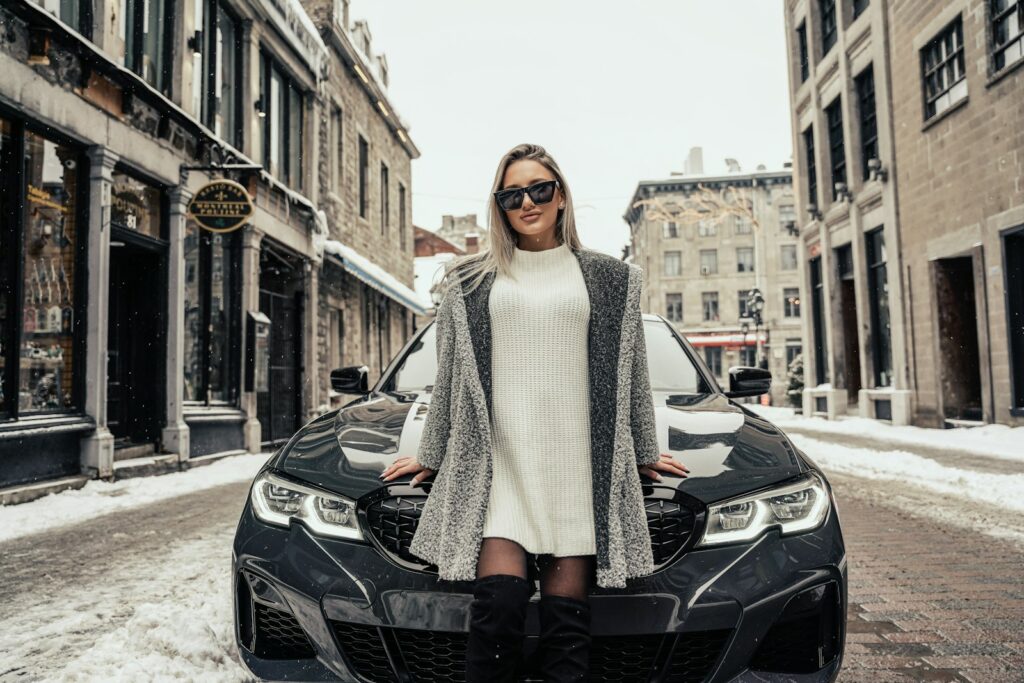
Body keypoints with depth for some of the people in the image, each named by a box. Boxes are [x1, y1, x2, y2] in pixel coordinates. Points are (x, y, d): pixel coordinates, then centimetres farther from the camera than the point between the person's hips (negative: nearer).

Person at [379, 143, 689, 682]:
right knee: (499, 602, -13)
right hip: (501, 457, 0)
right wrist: (430, 452, 17)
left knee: (566, 615, -3)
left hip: (577, 457, 0)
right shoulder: (475, 279, 13)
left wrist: (645, 451, 17)